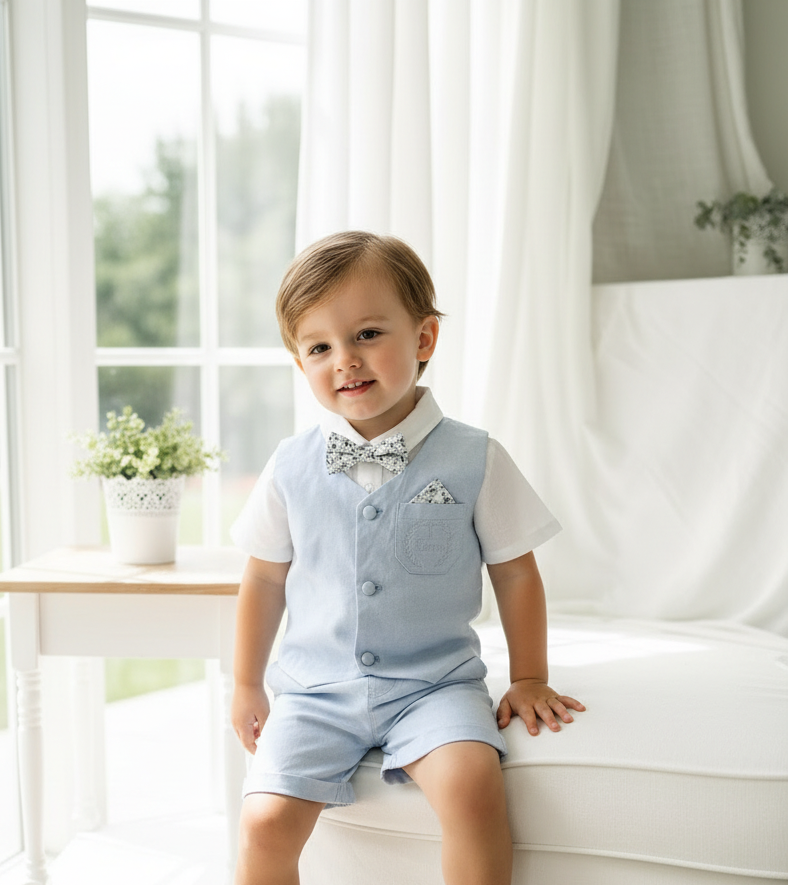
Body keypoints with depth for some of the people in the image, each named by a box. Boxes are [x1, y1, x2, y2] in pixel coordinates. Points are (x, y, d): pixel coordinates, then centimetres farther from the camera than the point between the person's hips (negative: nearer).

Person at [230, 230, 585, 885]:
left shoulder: (475, 460, -5)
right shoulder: (292, 468, -1)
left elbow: (515, 571, 4)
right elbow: (265, 578, 10)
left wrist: (529, 680, 6)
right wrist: (247, 686, 16)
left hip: (434, 684, -1)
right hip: (317, 688, 2)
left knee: (472, 787, -28)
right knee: (266, 821, -16)